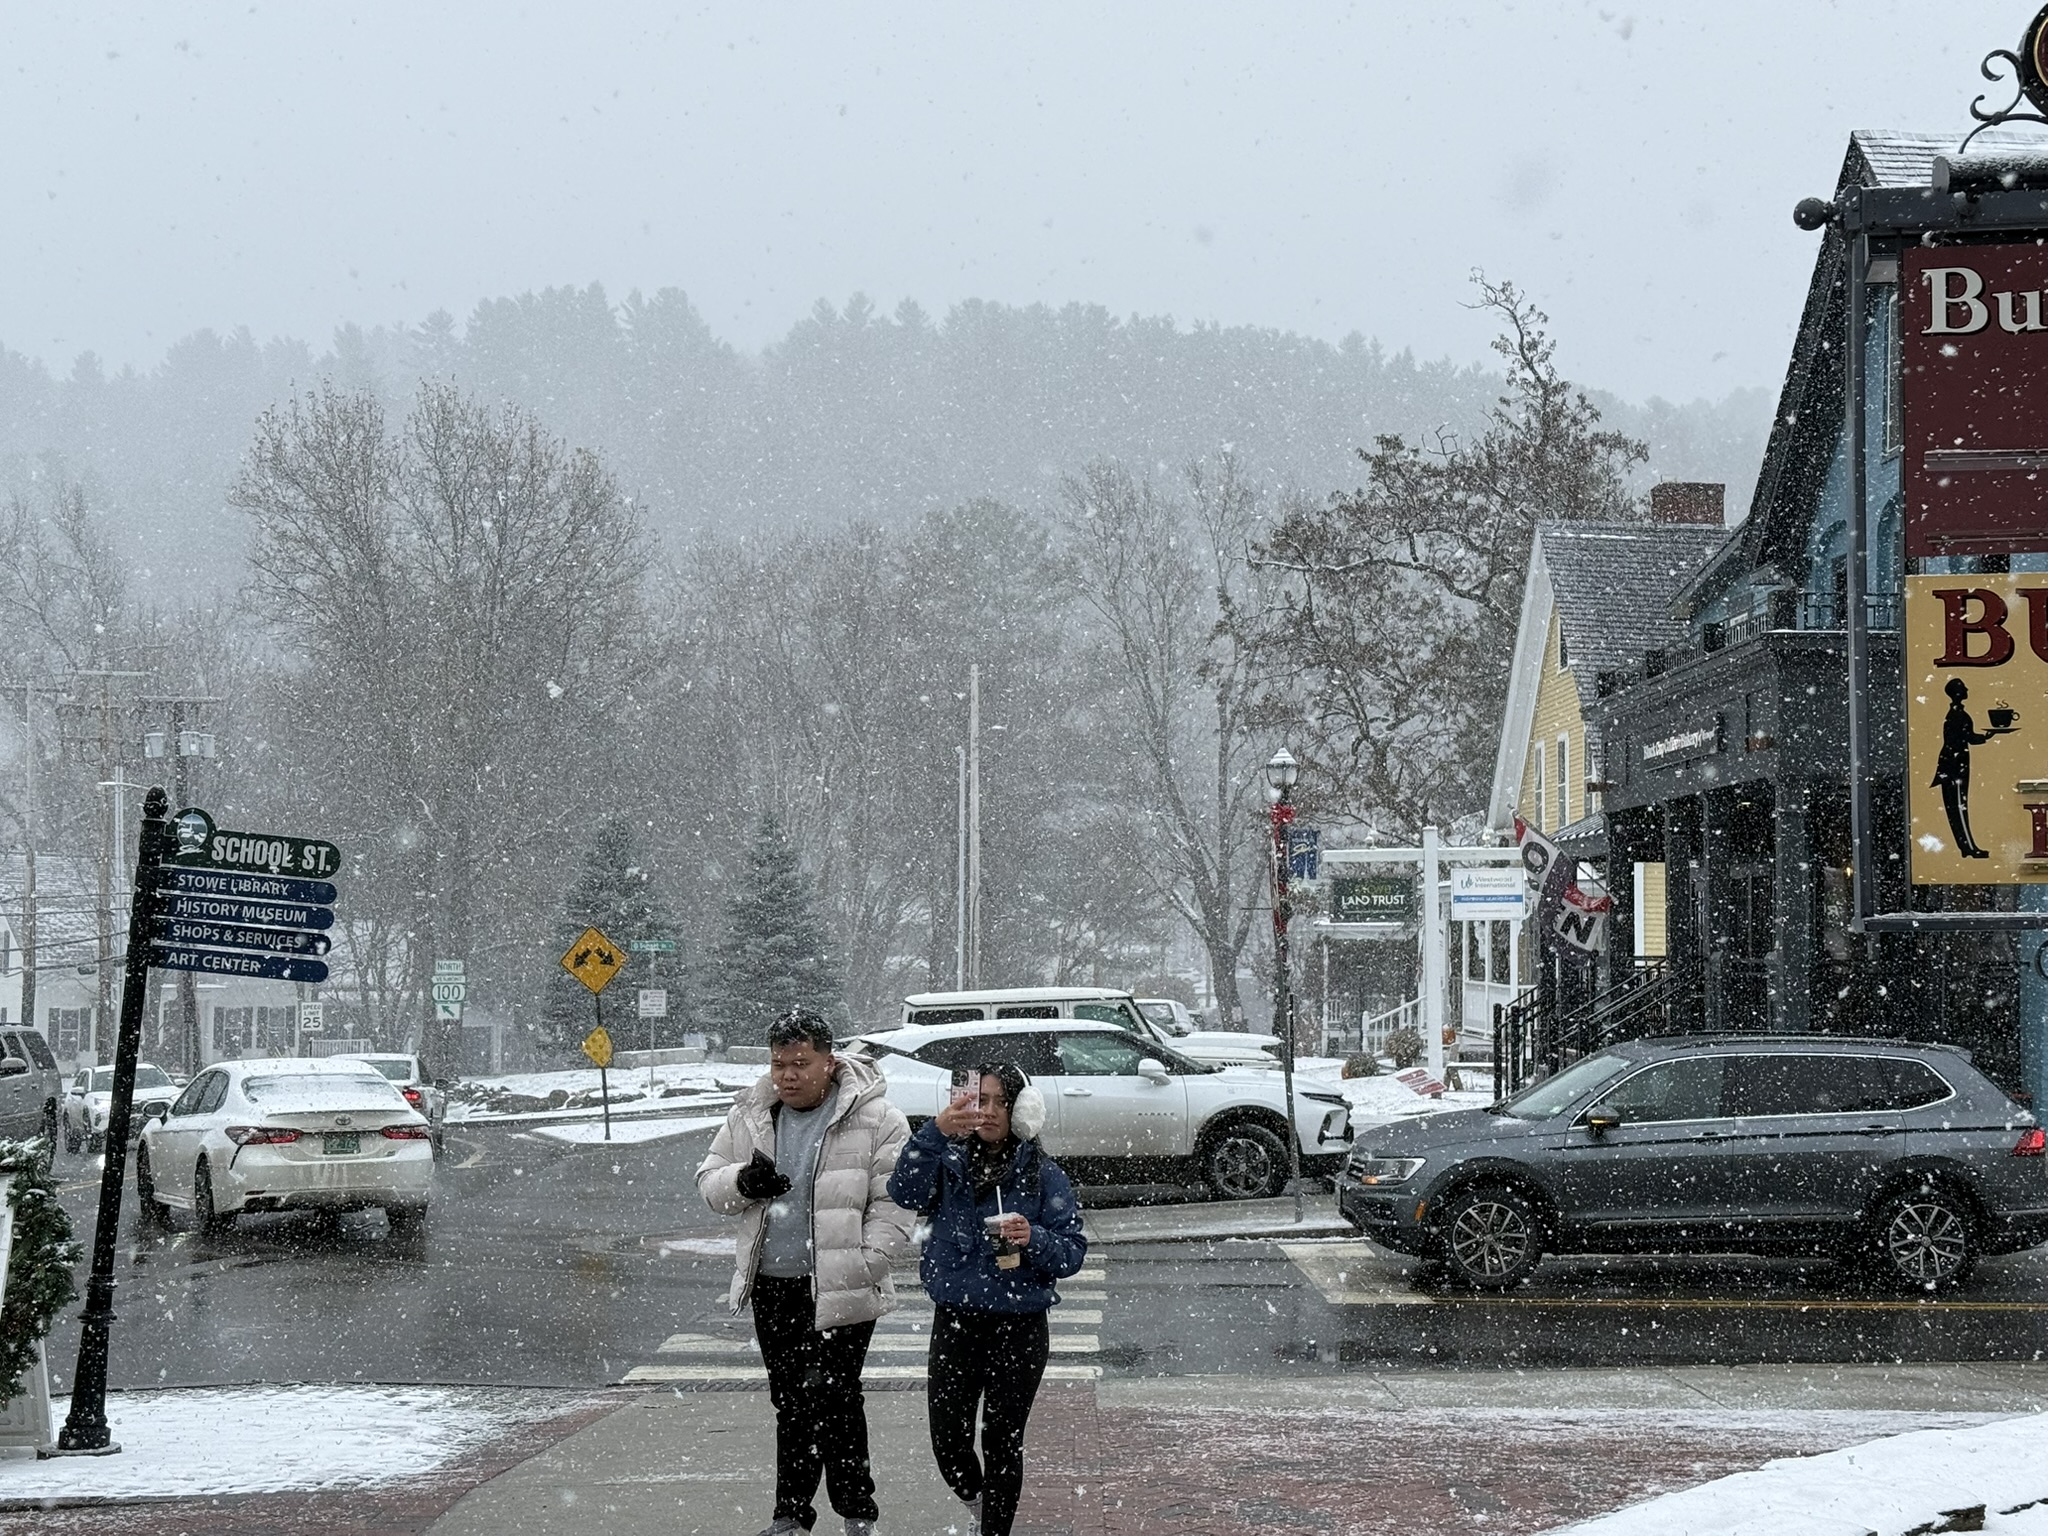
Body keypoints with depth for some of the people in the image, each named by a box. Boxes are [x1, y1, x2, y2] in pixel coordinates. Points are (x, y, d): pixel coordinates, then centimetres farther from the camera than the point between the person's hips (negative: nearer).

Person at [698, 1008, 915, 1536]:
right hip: (771, 1287, 5)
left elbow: (893, 1206, -10)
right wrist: (742, 1181, -10)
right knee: (789, 1402, 13)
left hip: (840, 1291, -5)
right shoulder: (750, 1116, 8)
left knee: (833, 1400, -7)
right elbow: (709, 1181, 14)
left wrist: (861, 1269, -17)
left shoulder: (875, 1119, -8)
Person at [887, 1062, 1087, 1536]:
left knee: (1002, 1443, 2)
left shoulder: (1043, 1175, -2)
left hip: (1019, 1327, -2)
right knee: (948, 1442, 5)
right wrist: (936, 1132, -36)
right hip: (954, 1322, 2)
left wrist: (1033, 1239, -26)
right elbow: (907, 1191, -21)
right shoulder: (949, 1164, 1)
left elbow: (1073, 1252, -4)